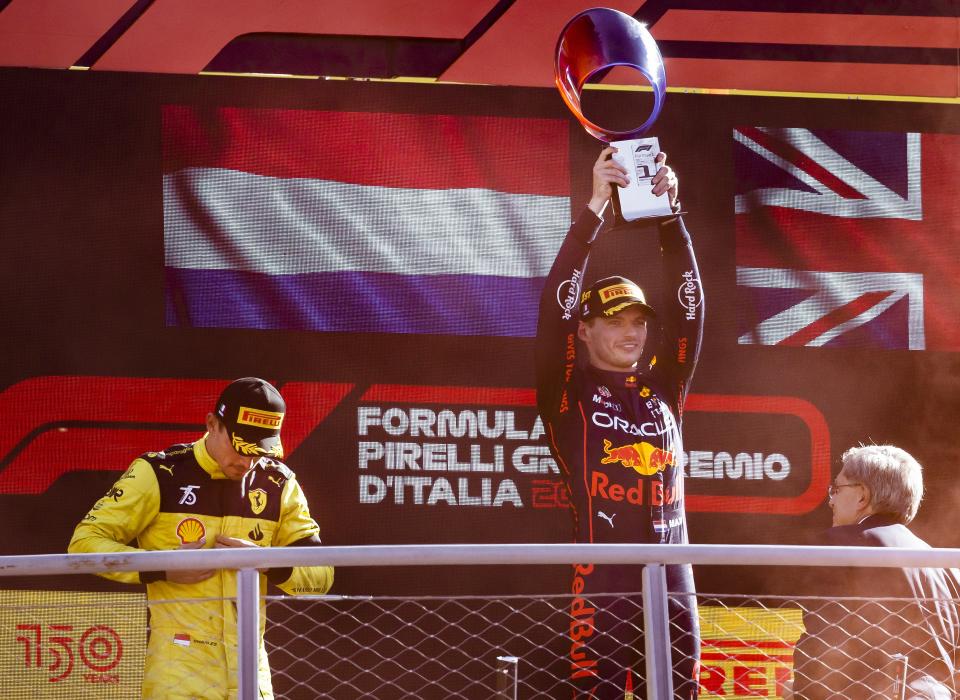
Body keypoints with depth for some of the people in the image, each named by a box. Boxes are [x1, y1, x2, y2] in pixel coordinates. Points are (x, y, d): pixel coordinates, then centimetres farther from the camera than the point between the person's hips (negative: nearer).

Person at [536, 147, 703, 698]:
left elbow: (689, 304, 9)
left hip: (674, 588, 4)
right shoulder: (569, 391, 5)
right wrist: (596, 208, -11)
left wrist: (669, 216, -2)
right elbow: (556, 305, -6)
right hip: (601, 587, -4)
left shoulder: (664, 388, 16)